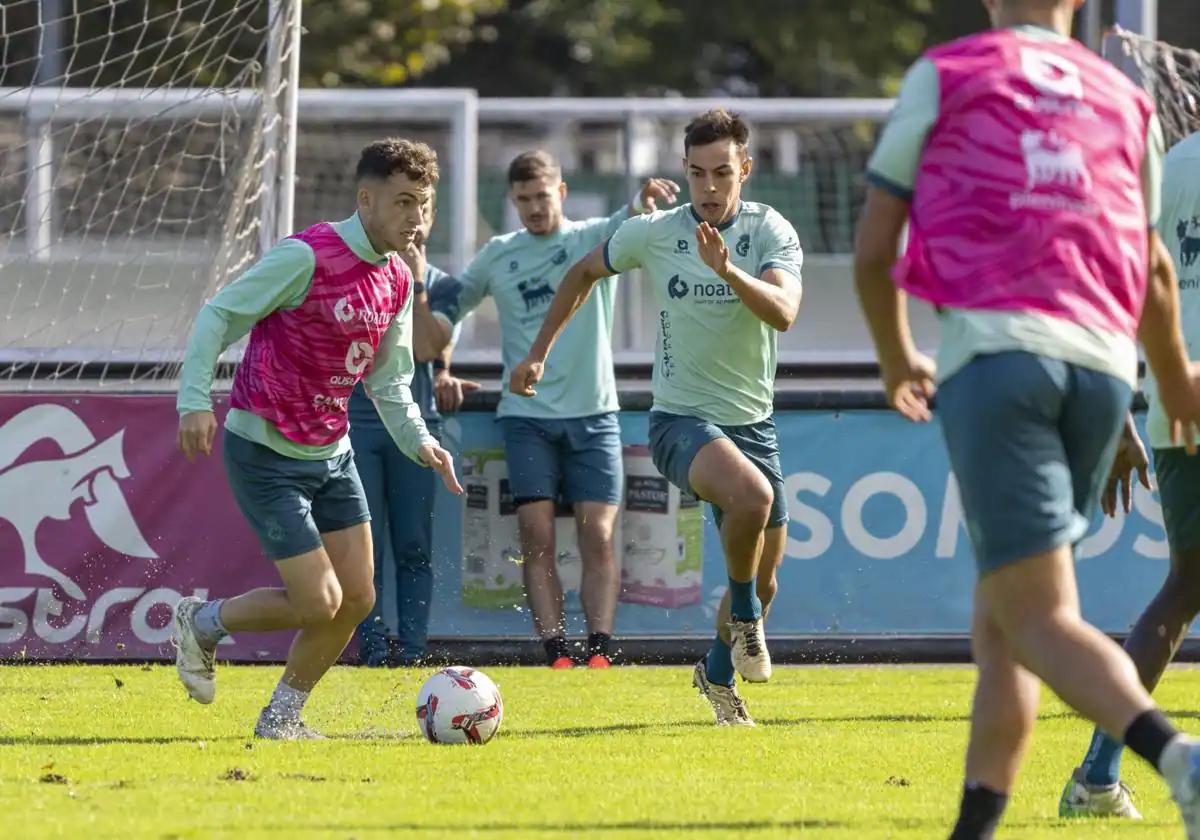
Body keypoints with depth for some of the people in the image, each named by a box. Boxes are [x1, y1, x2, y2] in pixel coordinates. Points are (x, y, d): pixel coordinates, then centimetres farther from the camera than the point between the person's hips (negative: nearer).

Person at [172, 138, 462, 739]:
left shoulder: (397, 281, 5)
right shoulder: (308, 256, -19)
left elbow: (388, 381, 15)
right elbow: (218, 317, -14)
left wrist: (419, 442, 0)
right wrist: (195, 400, -25)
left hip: (332, 453, 8)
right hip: (266, 455, -8)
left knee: (357, 599, 3)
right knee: (318, 603, -10)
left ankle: (282, 717, 21)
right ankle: (201, 624, 16)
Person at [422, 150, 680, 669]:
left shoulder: (595, 239, 4)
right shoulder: (497, 257, 11)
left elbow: (632, 224, -15)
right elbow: (448, 305, 22)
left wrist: (645, 199, -39)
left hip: (592, 413, -1)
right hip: (527, 416, 1)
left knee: (597, 537, -9)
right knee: (537, 537, -9)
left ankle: (599, 651, -12)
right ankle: (556, 655, -12)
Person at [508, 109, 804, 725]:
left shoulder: (770, 232, -7)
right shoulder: (652, 234, -5)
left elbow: (783, 313, -24)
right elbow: (584, 274, 15)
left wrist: (727, 269, -39)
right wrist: (539, 353, 16)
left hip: (752, 420, 3)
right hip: (681, 418, -3)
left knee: (762, 580, 9)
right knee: (752, 494, -34)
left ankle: (718, 673, 37)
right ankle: (744, 616, -9)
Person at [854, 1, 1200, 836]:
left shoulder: (943, 75, 10)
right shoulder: (1126, 102, 20)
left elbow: (872, 253, 11)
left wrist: (897, 359, 31)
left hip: (994, 352, -4)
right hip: (1104, 362, 4)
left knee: (1038, 618, -10)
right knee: (1002, 616, 17)